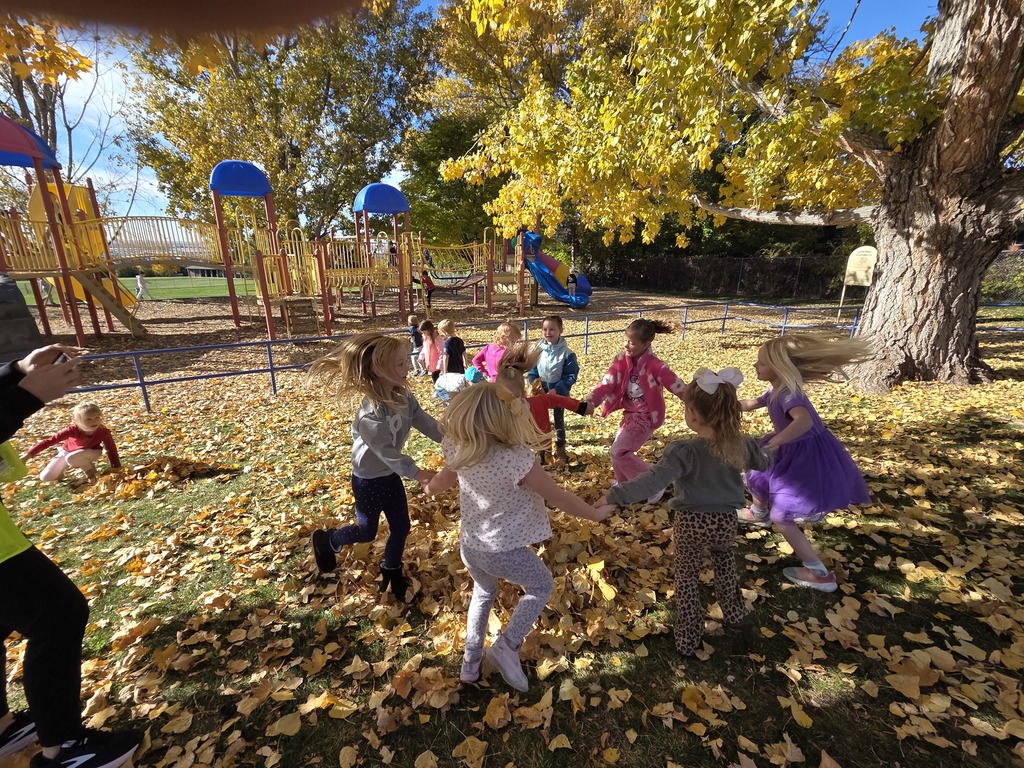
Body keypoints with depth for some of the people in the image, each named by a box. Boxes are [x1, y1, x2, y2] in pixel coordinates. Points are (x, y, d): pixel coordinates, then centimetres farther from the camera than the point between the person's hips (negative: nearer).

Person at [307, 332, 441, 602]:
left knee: (401, 526, 14)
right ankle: (326, 540, 46)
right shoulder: (370, 416, -35)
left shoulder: (404, 396, -12)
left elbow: (425, 421, -9)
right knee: (367, 531, 16)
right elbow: (386, 452, -30)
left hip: (391, 474, 6)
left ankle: (391, 572, 40)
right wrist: (415, 473, -25)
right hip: (368, 480, -6)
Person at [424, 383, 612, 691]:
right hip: (504, 551, -5)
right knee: (541, 588, 25)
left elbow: (441, 482, 5)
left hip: (470, 546, 5)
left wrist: (429, 488, 30)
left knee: (483, 593, 35)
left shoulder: (459, 450, -15)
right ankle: (507, 645, 18)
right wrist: (596, 513, -2)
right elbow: (558, 497, -20)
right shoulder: (517, 460, -33)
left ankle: (471, 660, 45)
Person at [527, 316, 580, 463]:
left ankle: (560, 449, 34)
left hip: (559, 393, -2)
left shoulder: (567, 353, -17)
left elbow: (571, 376, -15)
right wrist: (534, 382, -18)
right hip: (541, 392, 3)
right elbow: (531, 370, 0)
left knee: (559, 421, 16)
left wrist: (557, 389, -23)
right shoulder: (537, 350, -9)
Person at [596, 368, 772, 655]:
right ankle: (735, 615, 50)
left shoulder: (684, 451, -29)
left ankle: (688, 639, 29)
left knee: (687, 577, 18)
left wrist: (614, 496, -39)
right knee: (725, 562, 34)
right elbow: (765, 463, 11)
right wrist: (761, 446, 32)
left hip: (690, 523, -4)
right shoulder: (742, 446, -12)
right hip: (726, 521, 4)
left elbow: (652, 482, -40)